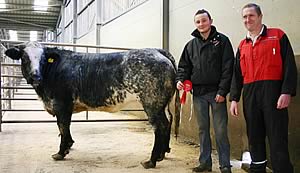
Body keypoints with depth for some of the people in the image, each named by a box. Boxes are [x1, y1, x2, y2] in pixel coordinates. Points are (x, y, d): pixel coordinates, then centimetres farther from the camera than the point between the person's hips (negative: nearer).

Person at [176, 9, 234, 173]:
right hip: (198, 93, 4)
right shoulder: (191, 45, 12)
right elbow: (184, 66, 17)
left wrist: (222, 91, -13)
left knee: (220, 130, 0)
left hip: (216, 93, -4)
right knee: (203, 129, 11)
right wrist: (180, 79, -4)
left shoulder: (222, 40, 0)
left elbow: (228, 67, -6)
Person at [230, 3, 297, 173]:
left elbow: (289, 66, -3)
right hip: (250, 95, 5)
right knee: (254, 137, 9)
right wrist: (234, 98, 8)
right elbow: (237, 74, 17)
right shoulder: (242, 45, 17)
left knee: (278, 138, -6)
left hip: (273, 93, -5)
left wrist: (287, 92, -14)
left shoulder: (278, 35, 4)